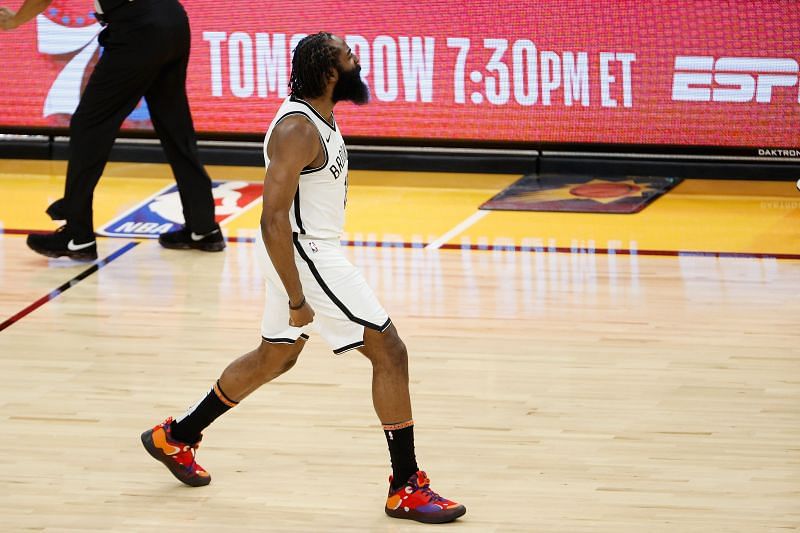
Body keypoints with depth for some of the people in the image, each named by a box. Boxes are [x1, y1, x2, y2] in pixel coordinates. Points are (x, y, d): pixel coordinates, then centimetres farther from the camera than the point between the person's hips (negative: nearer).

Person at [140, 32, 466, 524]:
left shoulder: (319, 118, 7)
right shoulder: (297, 130, -24)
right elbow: (274, 219, -26)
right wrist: (295, 299, -26)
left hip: (315, 252, 10)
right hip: (304, 256, -10)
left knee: (276, 358, 24)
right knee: (389, 352, -7)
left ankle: (176, 437, 38)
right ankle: (407, 488, -1)